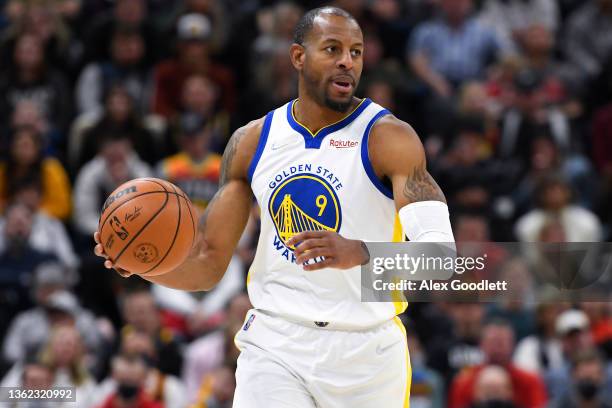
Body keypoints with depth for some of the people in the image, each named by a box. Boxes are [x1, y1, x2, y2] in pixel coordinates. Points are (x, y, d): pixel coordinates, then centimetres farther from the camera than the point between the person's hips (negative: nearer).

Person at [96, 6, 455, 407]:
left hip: (366, 353, -2)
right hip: (275, 345, 2)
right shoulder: (252, 142, 5)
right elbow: (208, 265, 8)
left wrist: (360, 253, -40)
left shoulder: (388, 137, -9)